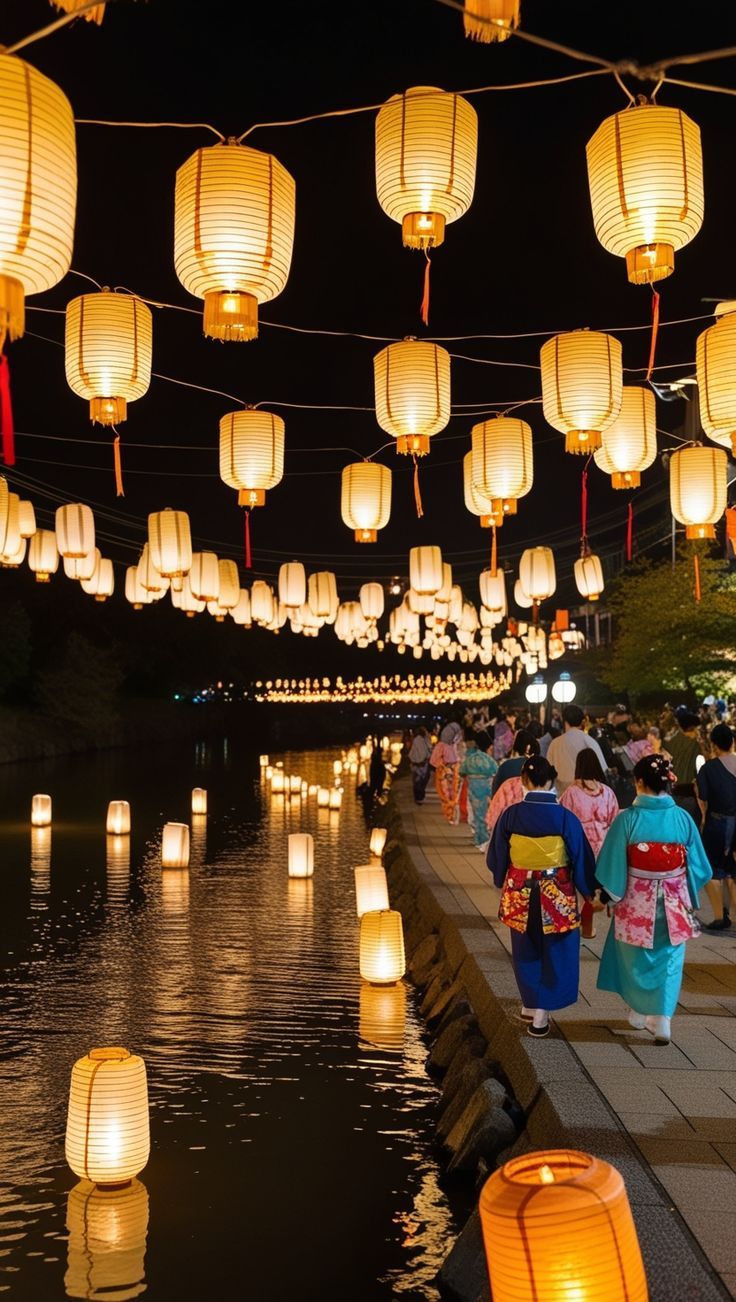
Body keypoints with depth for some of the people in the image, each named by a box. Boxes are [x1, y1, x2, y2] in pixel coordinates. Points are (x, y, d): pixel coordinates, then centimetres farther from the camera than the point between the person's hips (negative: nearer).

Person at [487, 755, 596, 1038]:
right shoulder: (565, 818, -15)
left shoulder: (510, 815, -11)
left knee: (527, 950, 22)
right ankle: (541, 1015, 14)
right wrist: (590, 892, 10)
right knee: (554, 952, 14)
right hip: (557, 896, -2)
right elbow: (581, 859, -7)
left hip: (520, 895, 2)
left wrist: (504, 883, 21)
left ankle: (530, 1005, 35)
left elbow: (496, 858, 1)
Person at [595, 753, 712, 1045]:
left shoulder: (627, 819, -16)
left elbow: (613, 864, -10)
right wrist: (690, 898, 14)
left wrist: (613, 897, 5)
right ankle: (661, 1020, 8)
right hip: (673, 903, 1)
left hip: (636, 901, -1)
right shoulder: (682, 818, -9)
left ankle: (639, 1013, 32)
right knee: (668, 959, 13)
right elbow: (697, 865, 0)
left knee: (636, 958, 18)